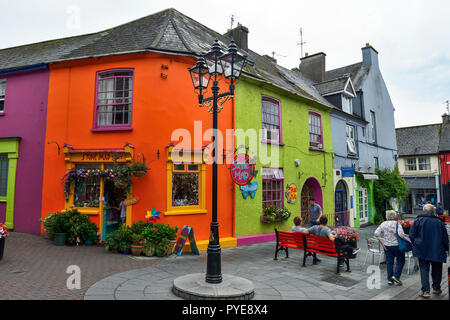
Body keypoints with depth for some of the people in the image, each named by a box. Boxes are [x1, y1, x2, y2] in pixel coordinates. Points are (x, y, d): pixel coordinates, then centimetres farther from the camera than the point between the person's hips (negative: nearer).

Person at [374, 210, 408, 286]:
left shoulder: (383, 224, 2)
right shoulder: (397, 224, -11)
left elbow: (376, 233, -3)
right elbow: (401, 234, -24)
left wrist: (381, 241, 5)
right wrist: (407, 240, -8)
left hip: (387, 246, 4)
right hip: (397, 245, -4)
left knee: (389, 262, 10)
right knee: (401, 261, 13)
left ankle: (390, 279, 14)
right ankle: (396, 276, 2)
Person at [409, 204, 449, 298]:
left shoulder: (418, 220, -5)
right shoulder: (439, 222, 1)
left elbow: (412, 235, -4)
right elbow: (445, 238, 6)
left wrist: (415, 245, 11)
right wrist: (446, 248, 19)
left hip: (423, 250, -2)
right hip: (437, 251, 2)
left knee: (424, 269, 0)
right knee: (437, 269, 17)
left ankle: (425, 290, -4)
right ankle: (436, 288, 28)